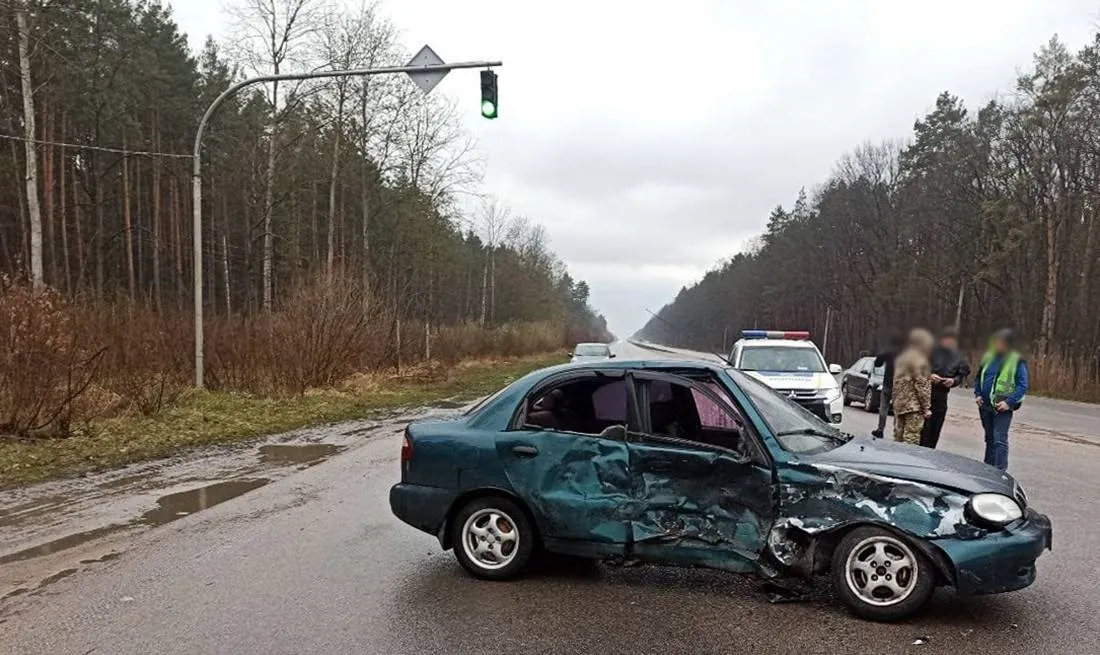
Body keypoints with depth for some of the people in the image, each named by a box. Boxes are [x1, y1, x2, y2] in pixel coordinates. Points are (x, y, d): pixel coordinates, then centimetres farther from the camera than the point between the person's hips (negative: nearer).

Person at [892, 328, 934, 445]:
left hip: (899, 404, 9)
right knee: (912, 439, -9)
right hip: (914, 405, -9)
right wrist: (926, 407, -11)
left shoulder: (902, 358, 18)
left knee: (899, 436, 12)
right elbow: (921, 386, -14)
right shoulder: (919, 360, -11)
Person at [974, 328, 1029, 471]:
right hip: (985, 405, 6)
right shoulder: (988, 357, 8)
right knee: (989, 439, 16)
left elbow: (1022, 386, -10)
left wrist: (1009, 402, -18)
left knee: (999, 440, -11)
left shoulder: (1017, 362, -8)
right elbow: (978, 378, 19)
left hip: (1002, 407, -6)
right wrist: (977, 394, 5)